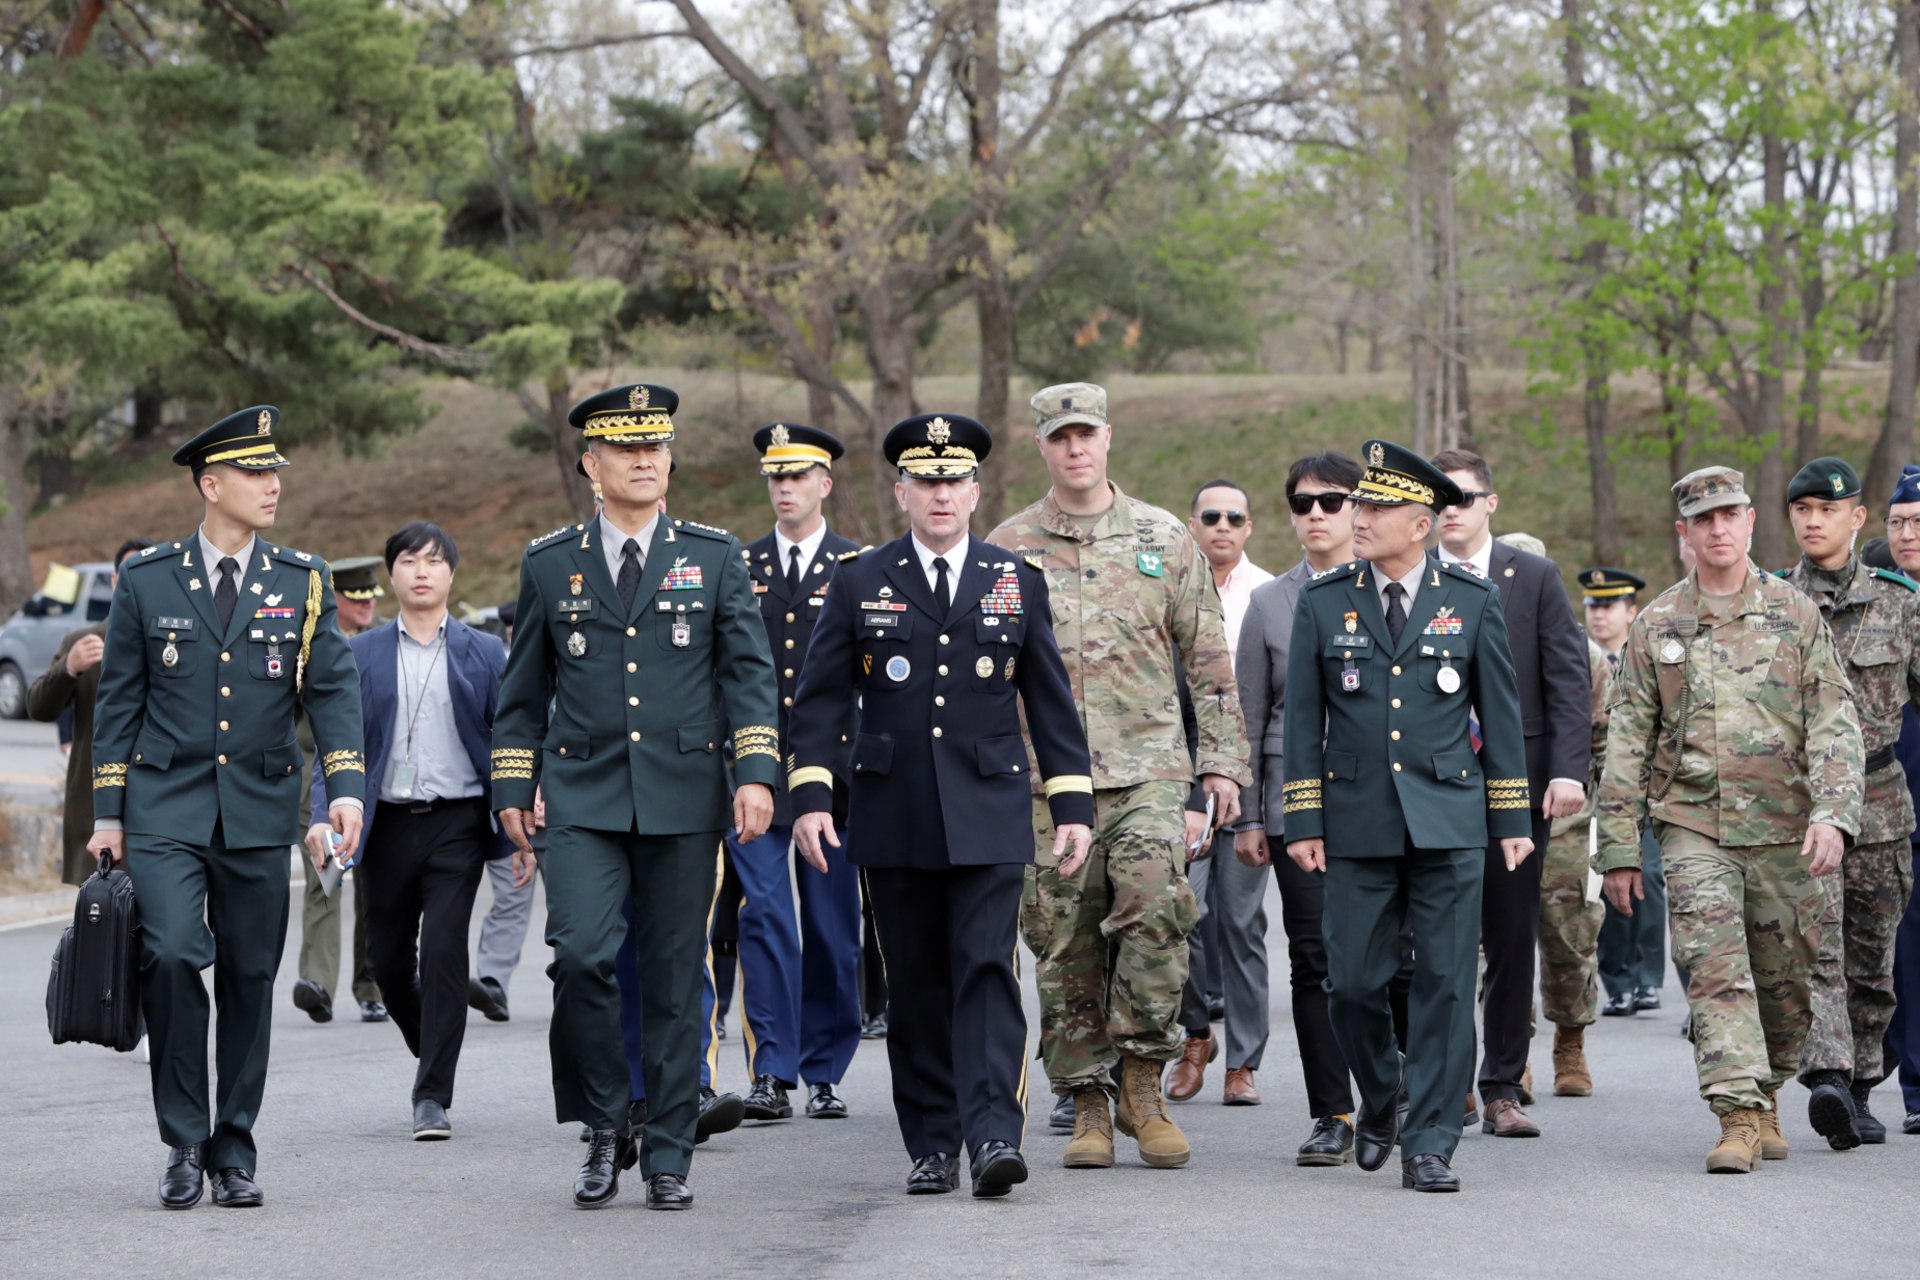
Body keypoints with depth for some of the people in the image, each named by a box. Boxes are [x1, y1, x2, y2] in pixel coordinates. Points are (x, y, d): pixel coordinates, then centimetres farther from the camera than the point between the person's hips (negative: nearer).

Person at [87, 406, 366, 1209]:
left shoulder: (302, 582, 6)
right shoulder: (146, 581, 3)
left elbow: (333, 690, 1)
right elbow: (119, 700, 7)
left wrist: (346, 788, -13)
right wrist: (108, 811, 3)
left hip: (260, 811, 2)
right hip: (165, 810, -2)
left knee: (249, 979, 5)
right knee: (171, 955, -18)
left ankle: (233, 1151, 17)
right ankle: (184, 1139, -4)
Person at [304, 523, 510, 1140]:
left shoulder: (484, 653, 6)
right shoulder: (360, 655, 7)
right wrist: (324, 816, -12)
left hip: (457, 820, -2)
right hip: (387, 823, 2)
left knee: (443, 952, -12)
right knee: (389, 958, 9)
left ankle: (433, 1096, -6)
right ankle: (431, 1053, 36)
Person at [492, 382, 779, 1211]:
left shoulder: (714, 556, 6)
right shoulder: (549, 564, 8)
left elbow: (749, 671, 3)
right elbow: (523, 690, 13)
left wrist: (756, 772, -8)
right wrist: (512, 790, 8)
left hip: (684, 796, 0)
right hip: (582, 798, 0)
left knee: (674, 979, 2)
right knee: (581, 955, -17)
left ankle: (668, 1157, 12)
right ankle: (605, 1129, 2)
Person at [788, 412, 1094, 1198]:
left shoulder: (1017, 582, 8)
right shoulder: (859, 585, 6)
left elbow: (1050, 700, 9)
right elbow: (819, 699, 5)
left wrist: (1071, 804, 4)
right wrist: (810, 796, -5)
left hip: (988, 817, -1)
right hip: (893, 823, 1)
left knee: (987, 970, -12)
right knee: (916, 987, 5)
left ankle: (994, 1134, -16)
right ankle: (932, 1147, 13)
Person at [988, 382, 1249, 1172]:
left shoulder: (1164, 540, 9)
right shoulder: (1008, 547, 8)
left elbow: (1208, 660, 12)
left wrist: (1222, 762, 7)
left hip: (1150, 766, -1)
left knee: (1154, 905, -20)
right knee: (1065, 941, 2)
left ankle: (1141, 1082, -5)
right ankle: (1087, 1106, 12)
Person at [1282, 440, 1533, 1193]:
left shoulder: (1473, 601, 4)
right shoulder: (1323, 602, 5)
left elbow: (1502, 714, 7)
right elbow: (1303, 719, 6)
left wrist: (1512, 820, 4)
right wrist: (1303, 823, 0)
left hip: (1449, 824, -1)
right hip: (1356, 826, 1)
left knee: (1444, 984, -2)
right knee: (1353, 983, 1)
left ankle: (1429, 1145, 4)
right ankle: (1382, 1094, 29)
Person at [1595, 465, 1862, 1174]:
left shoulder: (1796, 615, 5)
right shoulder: (1656, 626, 6)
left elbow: (1834, 722, 0)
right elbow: (1626, 742, 8)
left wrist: (1832, 813, -15)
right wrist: (1617, 849, 4)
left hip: (1782, 829, 1)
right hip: (1692, 826, -1)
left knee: (1784, 982, 8)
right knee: (1715, 968, -15)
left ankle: (1765, 1098, 29)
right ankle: (1738, 1116, -18)